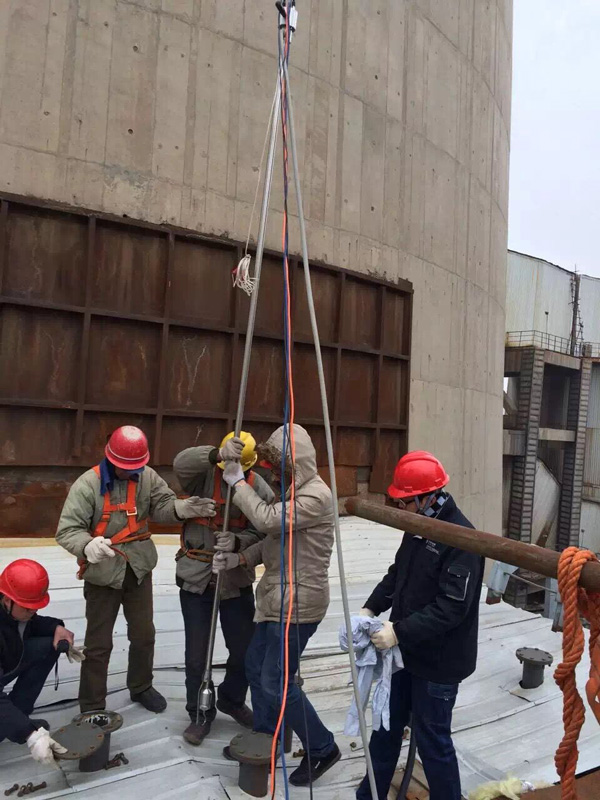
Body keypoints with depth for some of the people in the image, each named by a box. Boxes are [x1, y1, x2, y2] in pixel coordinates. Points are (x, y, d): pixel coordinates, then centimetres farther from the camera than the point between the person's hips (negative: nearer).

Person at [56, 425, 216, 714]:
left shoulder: (147, 476, -7)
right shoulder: (88, 484, -19)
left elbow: (161, 506, -12)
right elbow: (67, 530, -21)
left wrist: (181, 508, -34)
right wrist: (88, 546, -41)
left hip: (139, 568, 4)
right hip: (102, 573, -4)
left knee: (144, 634, 20)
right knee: (99, 643, 9)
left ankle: (141, 687, 45)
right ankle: (92, 707, 28)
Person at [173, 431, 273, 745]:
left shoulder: (259, 488, -5)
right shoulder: (203, 475, -10)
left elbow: (262, 534, -10)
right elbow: (181, 463, -32)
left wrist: (237, 542, -30)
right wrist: (216, 454, -47)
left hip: (236, 580, 2)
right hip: (196, 578, -2)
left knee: (245, 651, 12)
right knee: (197, 654, 7)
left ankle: (232, 700, 42)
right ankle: (199, 714, 31)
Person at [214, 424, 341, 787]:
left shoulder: (315, 496, -21)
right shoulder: (293, 490, 11)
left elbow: (267, 520, -27)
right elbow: (273, 539, 14)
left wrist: (238, 482, -17)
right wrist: (241, 558, 0)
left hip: (299, 602, -10)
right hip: (278, 598, 10)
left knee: (277, 681, -3)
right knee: (256, 666, 17)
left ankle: (322, 749, 16)